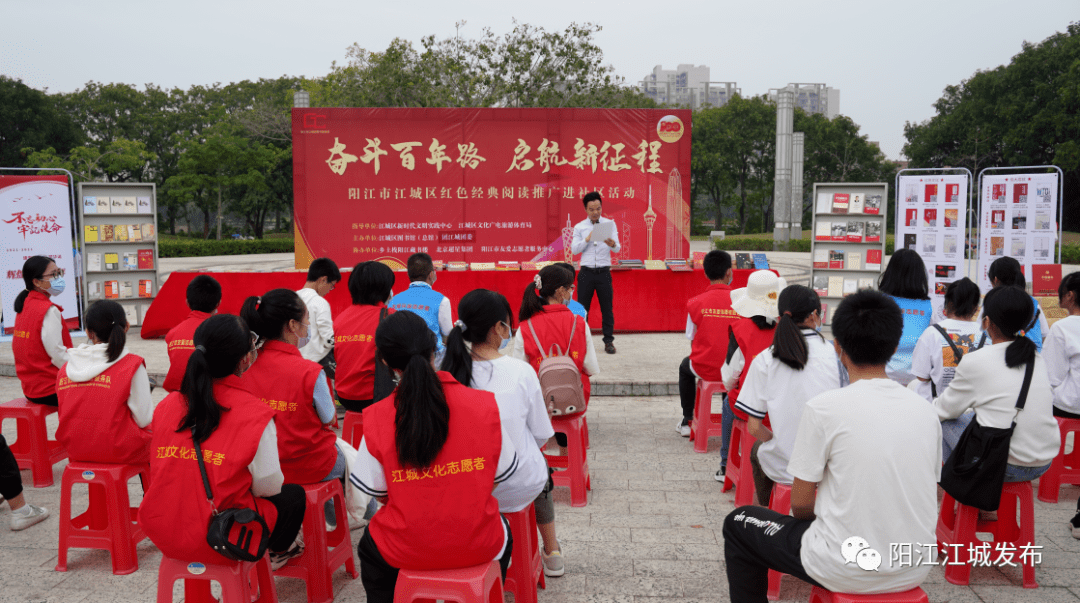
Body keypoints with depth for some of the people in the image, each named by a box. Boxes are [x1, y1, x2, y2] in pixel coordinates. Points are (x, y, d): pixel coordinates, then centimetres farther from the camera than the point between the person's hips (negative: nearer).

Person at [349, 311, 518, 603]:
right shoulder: (484, 405, -14)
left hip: (406, 551, 0)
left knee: (369, 546, 35)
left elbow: (378, 492, -6)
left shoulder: (377, 419, -16)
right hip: (478, 546, 1)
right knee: (502, 534, 36)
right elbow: (498, 478, -3)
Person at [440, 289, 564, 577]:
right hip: (519, 488, -2)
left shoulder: (449, 372, -11)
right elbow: (542, 436, -6)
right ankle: (552, 553, 49)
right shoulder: (521, 372, -17)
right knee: (540, 468, 34)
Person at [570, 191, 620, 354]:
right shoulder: (579, 227, 7)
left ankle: (608, 341, 12)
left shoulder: (610, 224, 5)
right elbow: (574, 249, -1)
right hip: (586, 272, 0)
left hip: (604, 272, 0)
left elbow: (617, 249, -5)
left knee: (607, 307, 2)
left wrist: (612, 244, -29)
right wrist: (587, 239, -17)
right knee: (583, 307, 3)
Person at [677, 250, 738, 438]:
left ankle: (688, 422, 36)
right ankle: (730, 422, 41)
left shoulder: (695, 303, -10)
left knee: (685, 366, 33)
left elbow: (692, 340, -1)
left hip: (705, 370, -1)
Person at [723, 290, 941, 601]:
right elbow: (929, 495, 9)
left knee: (738, 523, 16)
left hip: (848, 571, -5)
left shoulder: (824, 407, -18)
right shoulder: (925, 410, -2)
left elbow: (800, 504, -12)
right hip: (915, 570, 6)